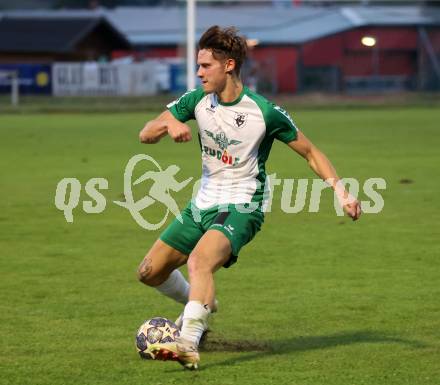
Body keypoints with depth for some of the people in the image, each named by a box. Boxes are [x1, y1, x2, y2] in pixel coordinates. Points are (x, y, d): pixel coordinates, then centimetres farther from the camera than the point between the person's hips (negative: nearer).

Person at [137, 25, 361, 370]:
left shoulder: (264, 112, -14)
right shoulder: (197, 101, -1)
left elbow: (310, 152, -3)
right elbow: (145, 135, -1)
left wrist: (341, 191, -14)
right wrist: (169, 124, -25)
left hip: (241, 208, -7)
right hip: (202, 204, 7)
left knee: (200, 260, -35)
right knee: (150, 272, 8)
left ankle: (188, 345, -46)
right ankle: (202, 306, 37)